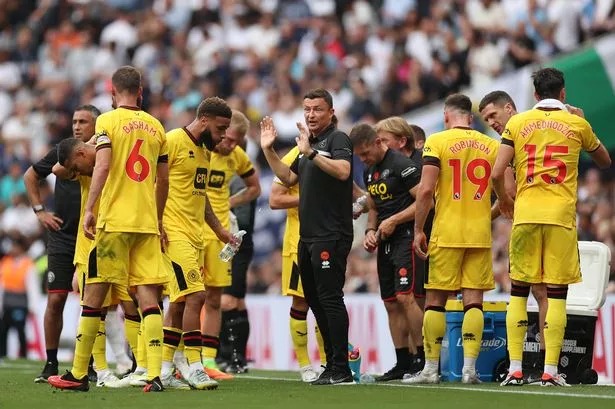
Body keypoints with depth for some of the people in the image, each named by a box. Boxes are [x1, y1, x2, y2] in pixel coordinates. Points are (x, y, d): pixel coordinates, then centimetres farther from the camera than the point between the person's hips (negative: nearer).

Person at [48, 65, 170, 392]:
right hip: (147, 223, 4)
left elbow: (102, 166, -15)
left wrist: (89, 209, -15)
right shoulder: (155, 126, 12)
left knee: (94, 293, 3)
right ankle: (154, 375, -9)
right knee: (148, 296, 1)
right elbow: (163, 180, 15)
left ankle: (78, 374, 8)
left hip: (113, 219, -4)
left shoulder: (108, 121, -2)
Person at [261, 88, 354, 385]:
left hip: (331, 236, -10)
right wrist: (268, 150, 17)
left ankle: (341, 369, -11)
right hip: (308, 236, 10)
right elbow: (288, 178, 26)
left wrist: (310, 152, -29)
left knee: (330, 298, -12)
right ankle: (332, 364, 19)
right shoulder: (308, 143, 20)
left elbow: (343, 171, -25)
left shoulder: (337, 139, -7)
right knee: (314, 299, 12)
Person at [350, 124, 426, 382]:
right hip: (386, 243, 9)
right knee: (391, 304, 7)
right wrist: (371, 230, 9)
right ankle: (403, 363, 12)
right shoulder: (369, 172, 17)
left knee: (406, 297, -18)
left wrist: (393, 221, -15)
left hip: (406, 237, -9)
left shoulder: (402, 165, -11)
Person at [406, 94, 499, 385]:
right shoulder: (491, 145, 7)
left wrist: (418, 230, -4)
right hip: (480, 234, 3)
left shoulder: (437, 142, -4)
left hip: (446, 233, -3)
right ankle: (469, 369, -3)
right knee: (473, 301, 3)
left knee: (435, 300, 4)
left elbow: (426, 190, -11)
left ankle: (431, 369, 4)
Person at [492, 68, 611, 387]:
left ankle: (515, 369, 2)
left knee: (519, 292, 8)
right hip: (561, 216, -1)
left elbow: (497, 174, -2)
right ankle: (550, 371, -5)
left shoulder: (517, 123, 5)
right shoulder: (577, 124, 5)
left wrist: (504, 200, 18)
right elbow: (605, 161, 22)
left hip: (525, 215, 1)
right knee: (556, 294, 1)